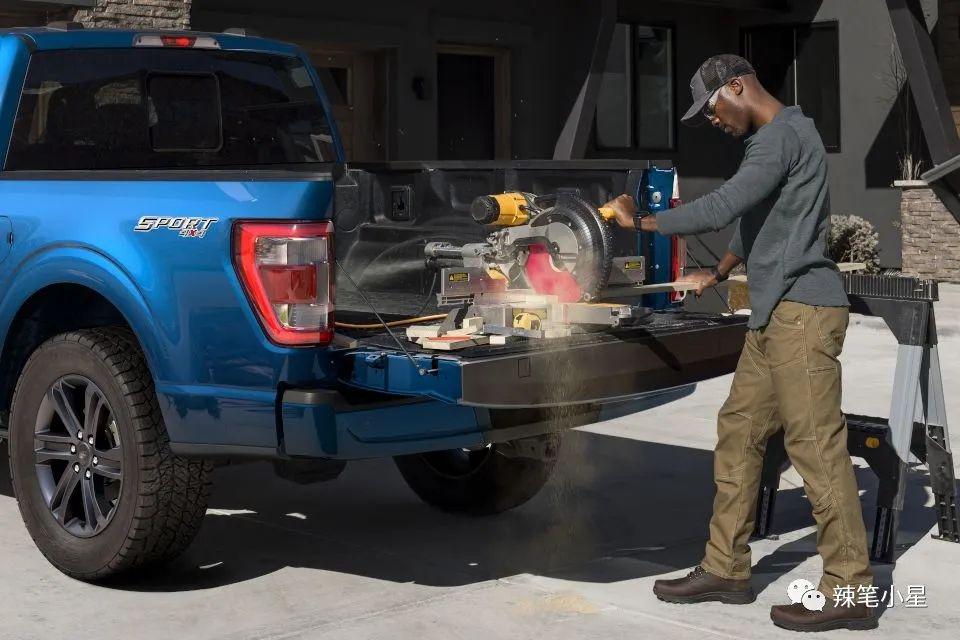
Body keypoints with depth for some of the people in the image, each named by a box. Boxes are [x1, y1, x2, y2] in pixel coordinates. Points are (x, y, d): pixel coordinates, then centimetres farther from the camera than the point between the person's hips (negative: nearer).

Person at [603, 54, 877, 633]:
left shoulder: (784, 135, -13)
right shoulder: (772, 138, 20)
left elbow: (720, 209, -21)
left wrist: (639, 221, -11)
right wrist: (718, 275, 34)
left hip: (801, 311, -10)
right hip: (776, 315, 10)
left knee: (817, 444, -8)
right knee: (739, 433, 11)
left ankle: (850, 590, -3)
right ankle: (727, 569, 17)